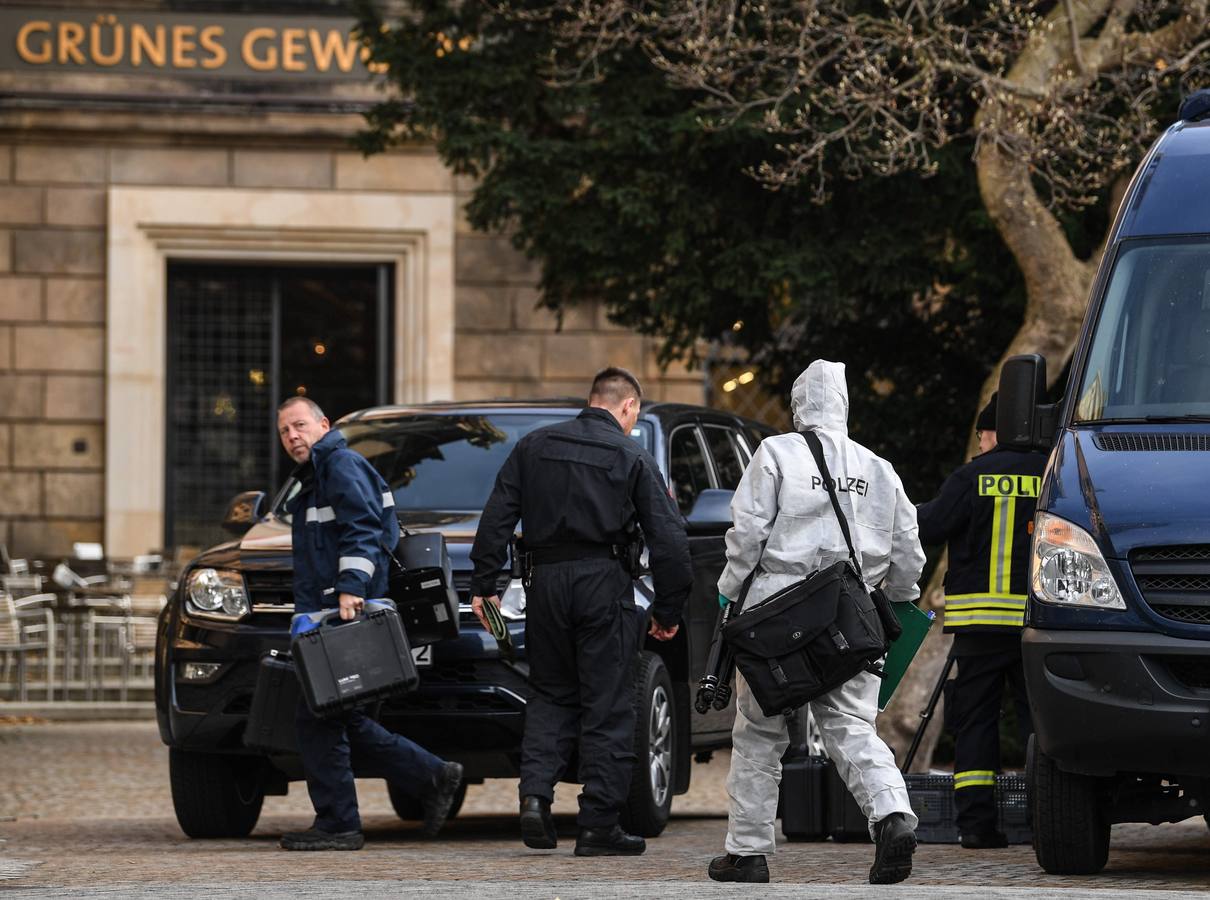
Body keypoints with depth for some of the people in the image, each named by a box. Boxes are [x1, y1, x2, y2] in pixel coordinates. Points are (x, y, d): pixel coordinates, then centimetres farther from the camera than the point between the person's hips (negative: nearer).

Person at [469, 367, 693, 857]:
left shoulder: (533, 447, 9)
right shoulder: (633, 458, 2)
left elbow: (496, 519, 6)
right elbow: (668, 540, -1)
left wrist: (484, 586, 8)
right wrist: (668, 610, 4)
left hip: (547, 582, 3)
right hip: (604, 584, -3)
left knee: (551, 694, 16)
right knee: (607, 705, 2)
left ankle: (535, 794, -3)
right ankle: (599, 824, 0)